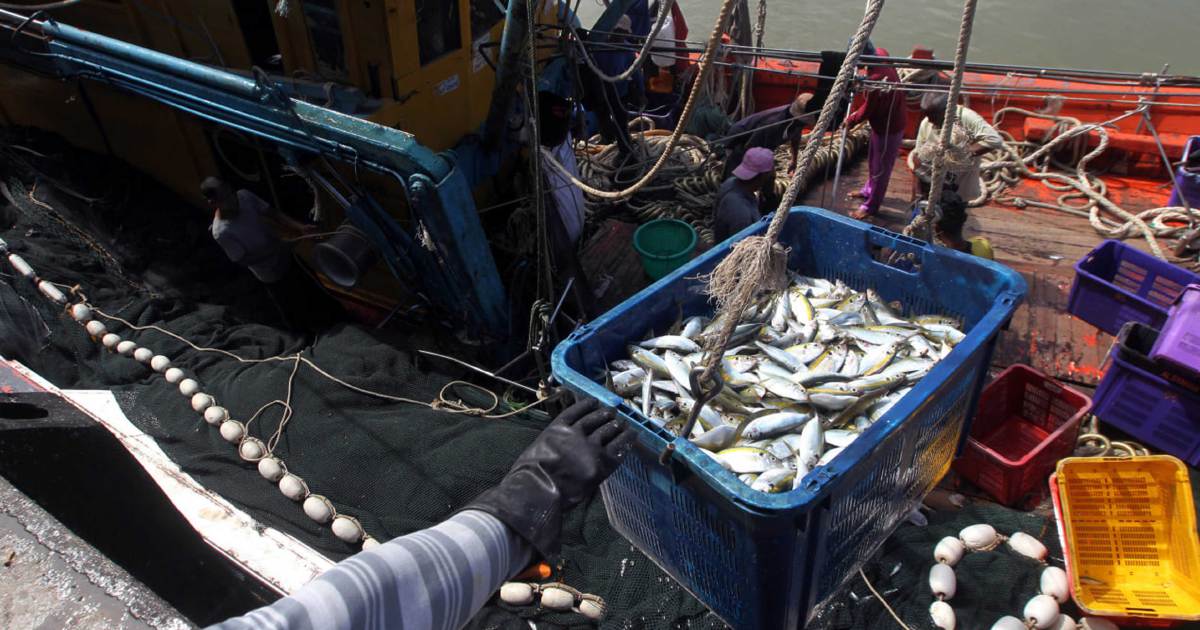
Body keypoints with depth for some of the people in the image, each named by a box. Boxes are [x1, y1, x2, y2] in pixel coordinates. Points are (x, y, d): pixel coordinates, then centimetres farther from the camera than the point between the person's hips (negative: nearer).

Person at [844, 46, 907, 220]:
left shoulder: (876, 78, -36)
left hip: (889, 127, -9)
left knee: (880, 168, 7)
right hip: (883, 121, 9)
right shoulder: (880, 54, -11)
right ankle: (868, 190, 47)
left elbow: (867, 111, -21)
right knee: (873, 161, 27)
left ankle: (870, 206, 21)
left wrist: (850, 120, -5)